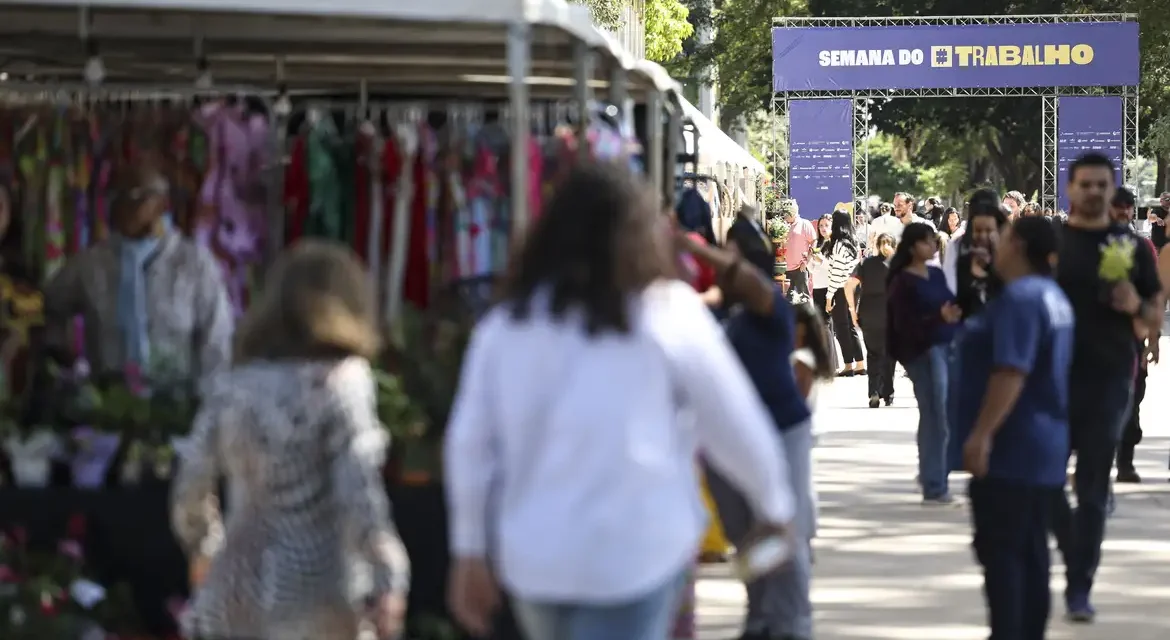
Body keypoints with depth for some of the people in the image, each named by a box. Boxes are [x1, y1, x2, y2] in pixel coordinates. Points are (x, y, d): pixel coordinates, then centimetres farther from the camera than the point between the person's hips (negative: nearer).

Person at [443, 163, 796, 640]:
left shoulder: (506, 322, 6)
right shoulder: (667, 312, -3)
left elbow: (469, 443, 5)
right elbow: (736, 428, 2)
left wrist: (469, 551, 13)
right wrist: (775, 503, 19)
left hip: (532, 558, 4)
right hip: (635, 552, -4)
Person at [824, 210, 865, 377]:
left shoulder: (838, 245, -15)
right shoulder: (853, 243, 9)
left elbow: (836, 273, -17)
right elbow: (853, 269, 9)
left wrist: (829, 297, -13)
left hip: (840, 292, -8)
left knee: (841, 329, 1)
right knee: (851, 327, 14)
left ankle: (848, 366, 3)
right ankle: (860, 365, 14)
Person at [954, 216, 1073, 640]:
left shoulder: (1020, 297, -18)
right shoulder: (1051, 296, 15)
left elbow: (1011, 372, -27)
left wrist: (982, 433, -28)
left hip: (1011, 447, -10)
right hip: (1044, 446, 10)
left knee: (999, 551, -8)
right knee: (1030, 551, 11)